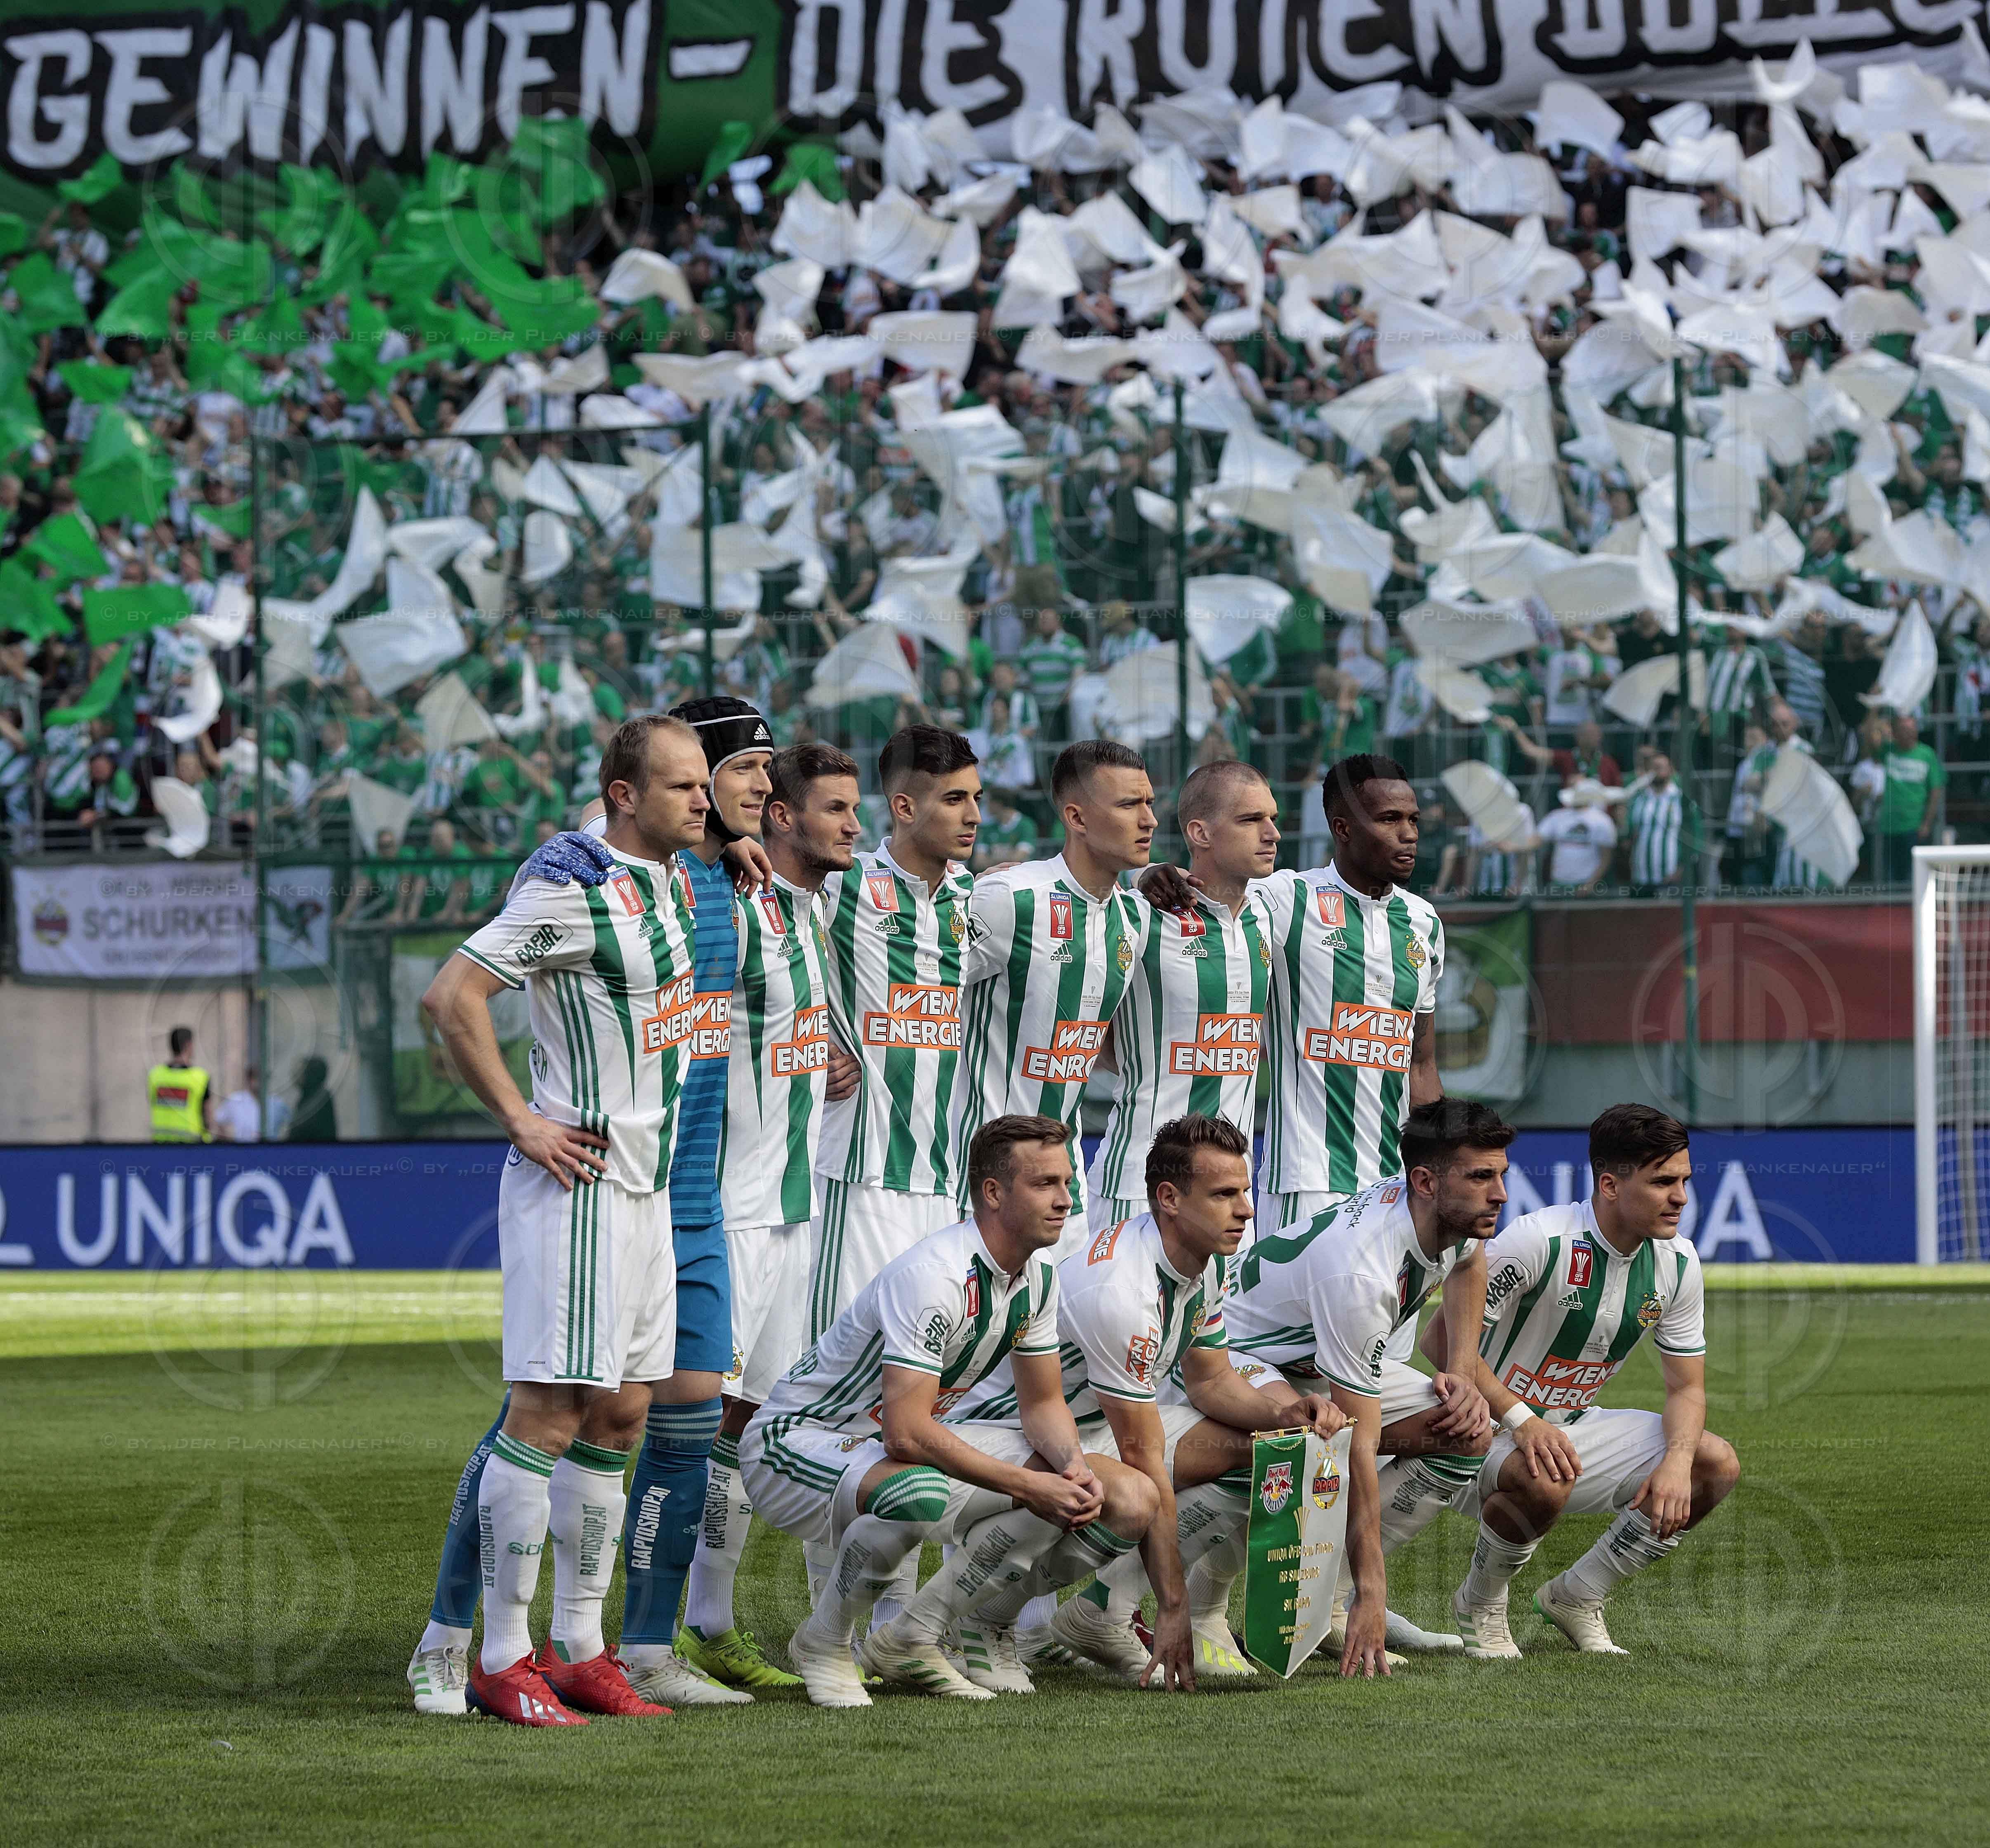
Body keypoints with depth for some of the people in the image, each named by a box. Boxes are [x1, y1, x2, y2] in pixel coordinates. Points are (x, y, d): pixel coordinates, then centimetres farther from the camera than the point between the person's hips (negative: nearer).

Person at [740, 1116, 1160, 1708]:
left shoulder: (1038, 1273, 0)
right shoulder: (935, 1275, -29)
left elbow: (1042, 1403, 9)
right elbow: (906, 1434, -34)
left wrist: (1074, 1467, -14)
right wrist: (1028, 1486, -30)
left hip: (907, 1444, 9)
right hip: (800, 1437, -9)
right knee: (920, 1495, -41)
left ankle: (909, 1639, 3)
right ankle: (823, 1642, -13)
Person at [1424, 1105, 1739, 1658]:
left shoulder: (1677, 1262, -4)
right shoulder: (1539, 1241, -24)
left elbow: (1687, 1388, 3)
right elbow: (1444, 1339, -22)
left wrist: (1676, 1464, -19)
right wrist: (1523, 1422, -33)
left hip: (1573, 1428, 7)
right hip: (1490, 1427, -7)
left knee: (1717, 1465, -9)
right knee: (1544, 1480, -39)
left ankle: (1576, 1597, 6)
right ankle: (1480, 1606, -7)